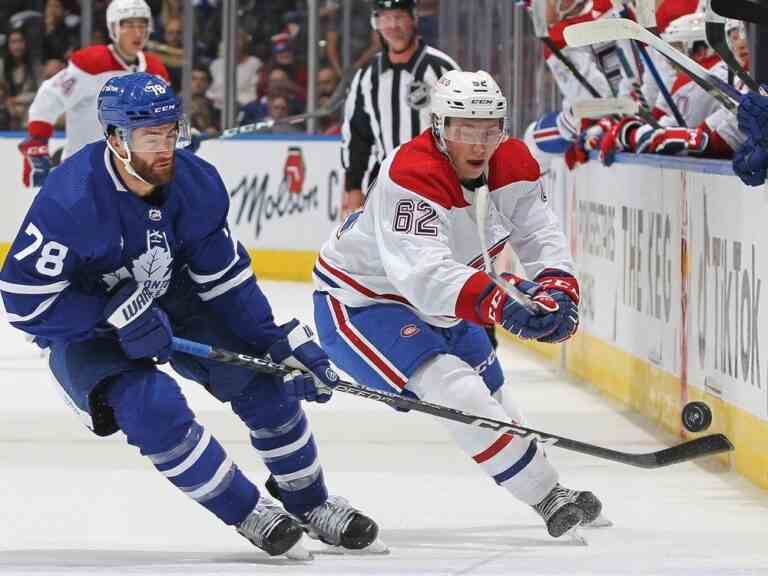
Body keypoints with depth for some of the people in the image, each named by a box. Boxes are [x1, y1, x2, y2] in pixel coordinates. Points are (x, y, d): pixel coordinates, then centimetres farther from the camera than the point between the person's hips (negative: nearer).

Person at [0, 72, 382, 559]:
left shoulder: (197, 183, -15)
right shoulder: (70, 200, -32)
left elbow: (225, 278, -5)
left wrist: (282, 343, -12)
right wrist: (118, 315, -32)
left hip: (171, 304, 5)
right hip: (85, 331, -5)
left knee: (264, 380, -9)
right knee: (155, 408, -28)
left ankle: (311, 504, 10)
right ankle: (248, 513, -10)